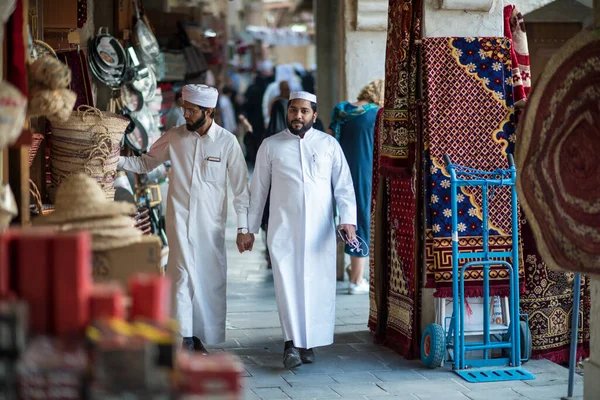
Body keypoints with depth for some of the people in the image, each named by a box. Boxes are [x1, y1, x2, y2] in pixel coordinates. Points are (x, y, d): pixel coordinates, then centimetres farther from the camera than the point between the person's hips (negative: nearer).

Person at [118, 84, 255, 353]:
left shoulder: (227, 142, -1)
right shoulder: (174, 137, 3)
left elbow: (240, 188, 2)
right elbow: (145, 163, 14)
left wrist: (243, 228, 0)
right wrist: (117, 160, -4)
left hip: (211, 224, 0)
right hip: (180, 219, 0)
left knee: (210, 279, 2)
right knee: (182, 273, -11)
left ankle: (200, 337, 14)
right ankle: (184, 337, -10)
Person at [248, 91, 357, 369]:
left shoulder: (329, 145, 10)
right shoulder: (270, 146, 9)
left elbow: (343, 186, 8)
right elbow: (258, 189, 13)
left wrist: (348, 219, -6)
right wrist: (249, 228, 10)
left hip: (319, 229, 1)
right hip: (283, 229, -1)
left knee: (317, 285, 1)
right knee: (287, 282, -13)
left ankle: (307, 343, 14)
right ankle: (291, 344, -14)